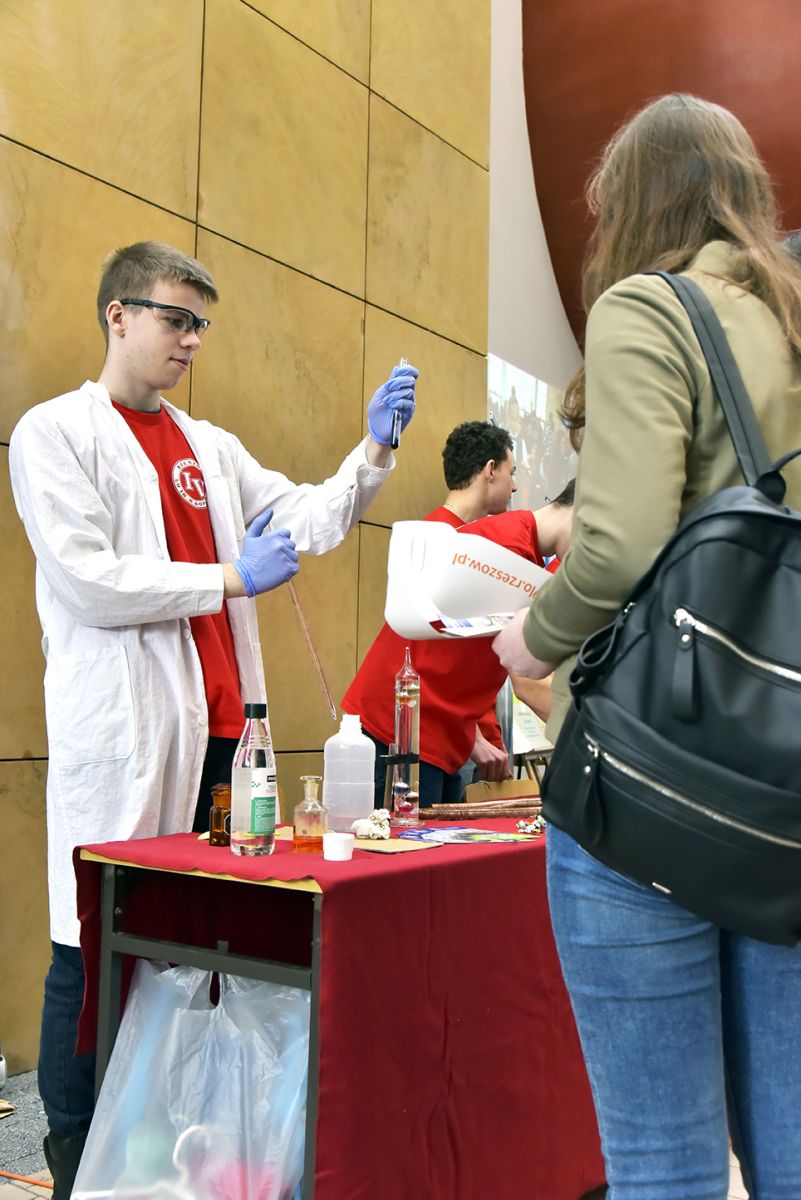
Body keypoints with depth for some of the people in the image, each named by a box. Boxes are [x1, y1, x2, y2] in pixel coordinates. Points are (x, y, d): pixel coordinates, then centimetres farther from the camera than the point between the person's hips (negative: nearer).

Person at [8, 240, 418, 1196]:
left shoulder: (210, 447, 20)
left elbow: (308, 519, 19)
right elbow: (87, 580, -10)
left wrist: (376, 448, 5)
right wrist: (230, 578, -8)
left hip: (218, 724, 6)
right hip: (123, 727, -6)